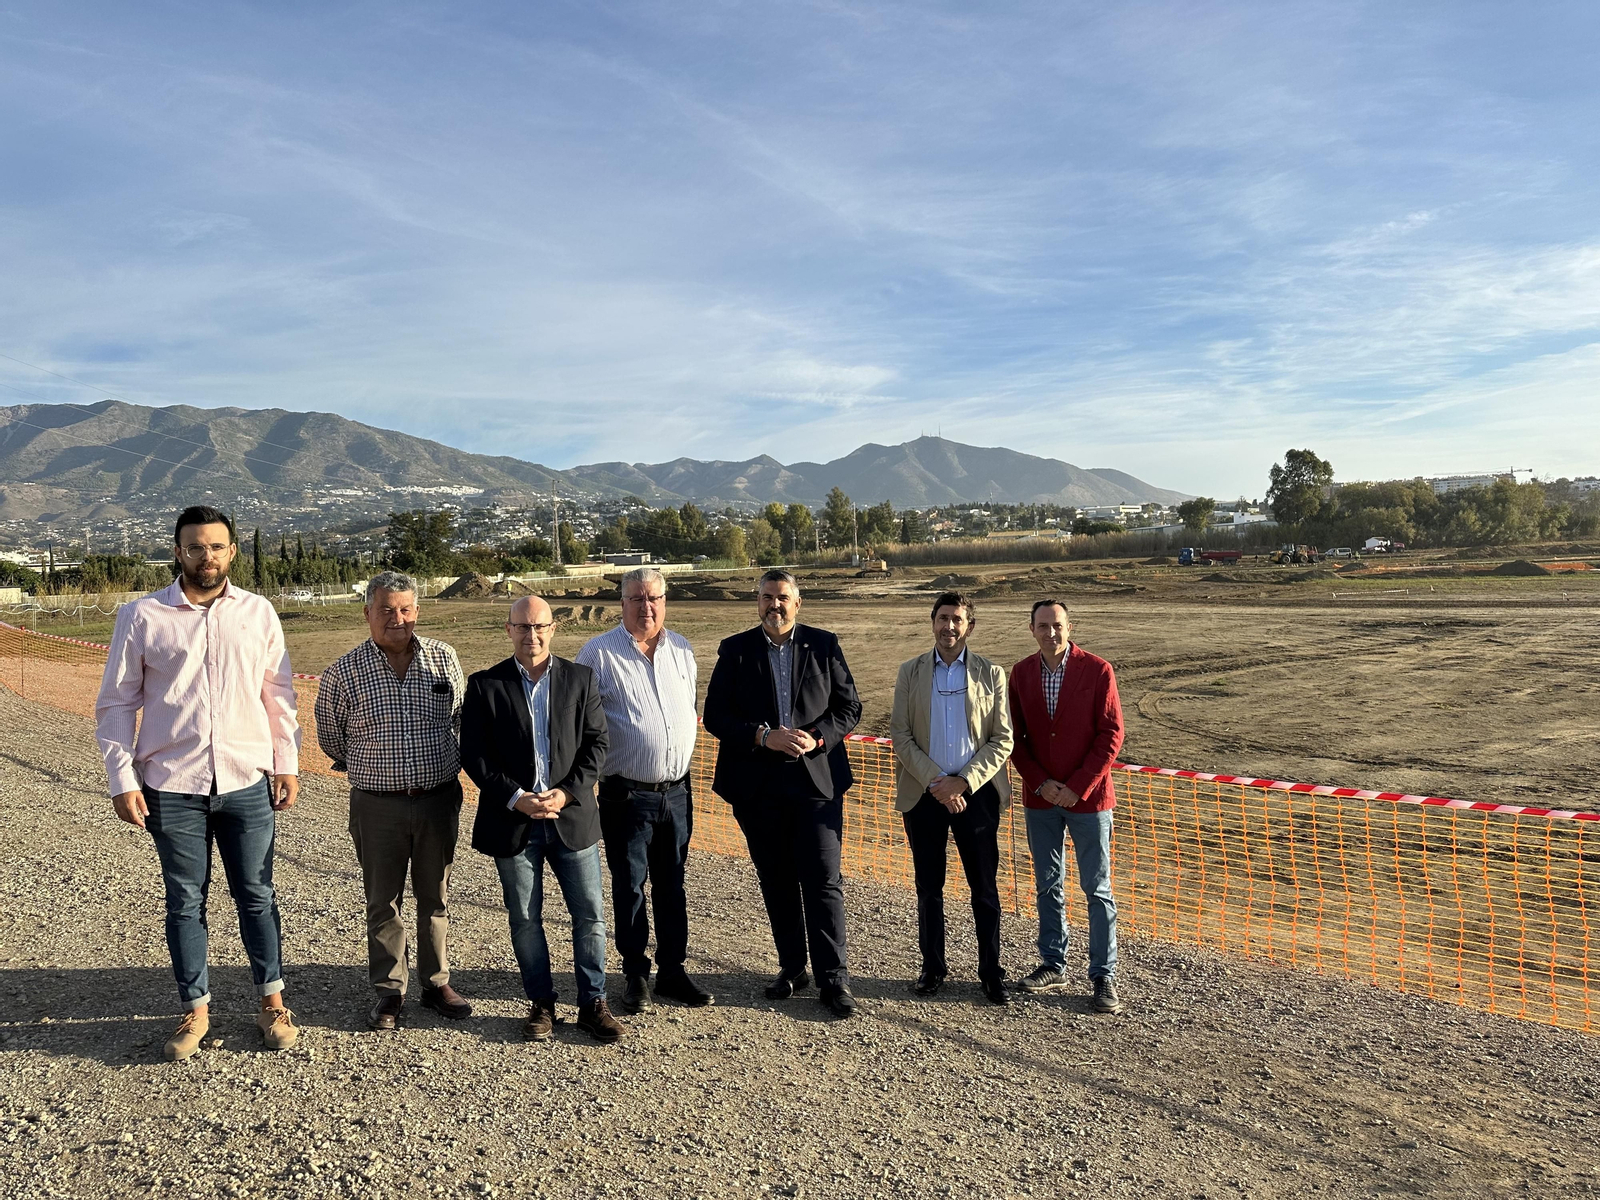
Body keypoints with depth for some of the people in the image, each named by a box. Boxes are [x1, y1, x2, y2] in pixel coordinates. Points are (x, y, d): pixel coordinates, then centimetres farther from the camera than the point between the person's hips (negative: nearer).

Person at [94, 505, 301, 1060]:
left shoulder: (258, 612, 3)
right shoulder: (142, 616, -2)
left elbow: (279, 693, 8)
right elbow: (116, 704, 2)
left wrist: (288, 763, 4)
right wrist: (122, 780, -4)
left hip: (247, 783, 1)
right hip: (172, 787, -1)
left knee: (256, 895, 10)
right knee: (185, 901, 10)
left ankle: (272, 1002, 24)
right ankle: (195, 1010, 25)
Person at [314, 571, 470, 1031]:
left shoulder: (444, 658, -1)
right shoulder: (343, 673, -6)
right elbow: (331, 739, 9)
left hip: (439, 800, 1)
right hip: (378, 806, -1)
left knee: (435, 898, 13)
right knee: (383, 902, 10)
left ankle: (437, 984, 28)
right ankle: (389, 991, 25)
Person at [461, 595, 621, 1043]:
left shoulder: (580, 678, 2)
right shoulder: (485, 685, -1)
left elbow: (597, 742, 1)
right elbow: (473, 754, -4)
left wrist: (567, 792, -12)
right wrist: (515, 798, -14)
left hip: (572, 816, 1)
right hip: (513, 821, 0)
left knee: (590, 914, 5)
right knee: (525, 919, 10)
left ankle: (593, 1003, 19)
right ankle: (540, 1002, 27)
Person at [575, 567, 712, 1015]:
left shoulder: (682, 649, 8)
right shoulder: (598, 653, -7)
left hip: (676, 790, 4)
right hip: (626, 793, -4)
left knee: (672, 885, 13)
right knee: (629, 886, 6)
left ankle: (673, 971, 25)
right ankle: (636, 976, 21)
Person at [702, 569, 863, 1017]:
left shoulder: (824, 646, 4)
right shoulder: (735, 651, 3)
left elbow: (849, 707, 4)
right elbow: (715, 715, -1)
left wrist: (817, 738, -13)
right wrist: (764, 736, -15)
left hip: (816, 780, -1)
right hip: (757, 785, 1)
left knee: (823, 882, -3)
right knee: (776, 882, 11)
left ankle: (833, 980, 5)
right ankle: (791, 967, 27)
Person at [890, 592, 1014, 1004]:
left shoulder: (990, 674, 1)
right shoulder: (910, 672, 3)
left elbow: (1003, 740, -2)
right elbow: (900, 736, -1)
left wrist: (962, 782, -13)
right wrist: (935, 782, -12)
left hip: (976, 792, -1)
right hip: (923, 794, 1)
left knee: (984, 888, 6)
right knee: (929, 887, 10)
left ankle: (991, 971, 19)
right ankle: (932, 967, 24)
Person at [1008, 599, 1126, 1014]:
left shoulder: (1097, 670, -8)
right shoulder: (1021, 673, 3)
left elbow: (1111, 734, -9)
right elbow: (1016, 736, 5)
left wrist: (1078, 788, -13)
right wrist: (1040, 783, -7)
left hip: (1088, 798, -3)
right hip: (1040, 799, 4)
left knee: (1098, 889, 3)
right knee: (1048, 886, 13)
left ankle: (1104, 976, 13)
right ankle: (1053, 966, 25)